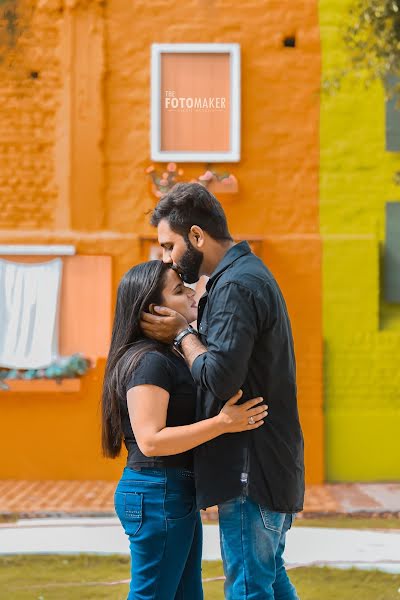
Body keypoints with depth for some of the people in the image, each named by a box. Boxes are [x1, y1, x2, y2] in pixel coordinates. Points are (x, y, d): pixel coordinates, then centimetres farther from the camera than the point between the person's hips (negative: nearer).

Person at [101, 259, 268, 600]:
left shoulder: (168, 356, 14)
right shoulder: (149, 361, -17)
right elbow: (150, 440, -25)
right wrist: (222, 424, -27)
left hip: (178, 495, 10)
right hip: (157, 495, -10)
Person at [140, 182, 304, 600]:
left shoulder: (235, 287, -17)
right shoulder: (250, 274, 16)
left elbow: (220, 377, -24)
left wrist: (182, 334, -10)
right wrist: (187, 333, 4)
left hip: (251, 470, -11)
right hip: (272, 466, 11)